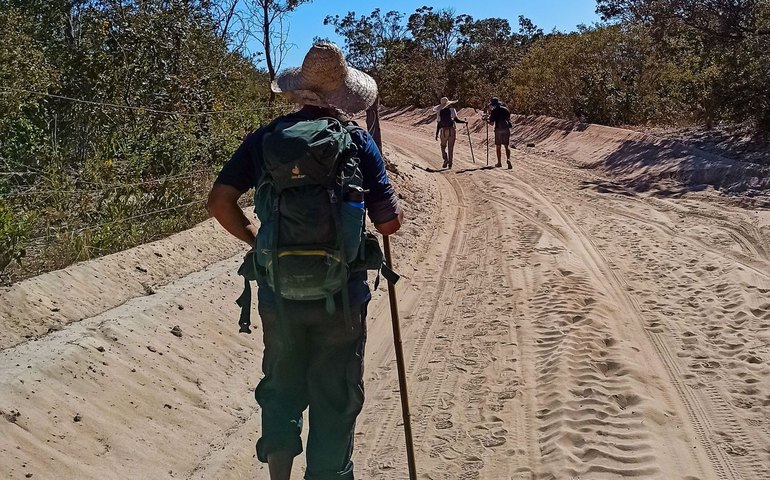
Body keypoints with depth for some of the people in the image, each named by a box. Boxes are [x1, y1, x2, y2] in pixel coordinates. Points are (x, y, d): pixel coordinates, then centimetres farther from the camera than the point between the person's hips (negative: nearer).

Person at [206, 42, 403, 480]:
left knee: (282, 390, 21)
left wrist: (255, 239, 11)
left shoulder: (266, 139, 1)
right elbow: (390, 222, -8)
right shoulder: (357, 142, -6)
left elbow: (220, 201, -3)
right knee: (335, 400, 13)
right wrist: (396, 209, 14)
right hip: (340, 295, -2)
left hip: (278, 293, 2)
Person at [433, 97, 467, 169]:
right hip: (452, 130, 0)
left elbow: (438, 124, 1)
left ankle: (446, 159, -6)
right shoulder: (452, 110, -1)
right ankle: (450, 164, 5)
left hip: (443, 131, 0)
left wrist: (437, 134, 6)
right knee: (451, 147, 7)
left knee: (443, 146, 17)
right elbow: (456, 120, -9)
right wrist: (464, 122, 4)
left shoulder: (439, 112, 2)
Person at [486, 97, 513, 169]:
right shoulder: (505, 109, 10)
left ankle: (499, 162, 10)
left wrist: (488, 120, 18)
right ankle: (508, 159, -13)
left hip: (498, 129, -3)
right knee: (506, 146, 9)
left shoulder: (494, 110, -2)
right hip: (507, 128, 4)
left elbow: (492, 123, -3)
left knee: (498, 146, 8)